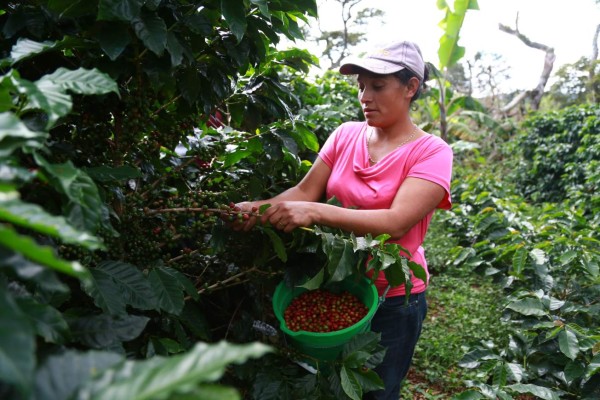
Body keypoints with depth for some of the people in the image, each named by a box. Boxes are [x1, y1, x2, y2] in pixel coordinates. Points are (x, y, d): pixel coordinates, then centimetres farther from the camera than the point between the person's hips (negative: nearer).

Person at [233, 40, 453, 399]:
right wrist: (259, 207, -25)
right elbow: (306, 191, -6)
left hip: (392, 298, -3)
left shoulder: (432, 152, -14)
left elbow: (396, 222, -27)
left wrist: (316, 212, -38)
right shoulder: (346, 135, 0)